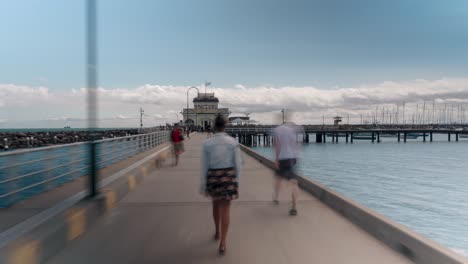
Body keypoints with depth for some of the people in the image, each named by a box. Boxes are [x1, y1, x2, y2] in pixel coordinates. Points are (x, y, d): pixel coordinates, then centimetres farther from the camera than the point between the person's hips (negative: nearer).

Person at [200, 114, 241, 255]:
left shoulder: (207, 143, -6)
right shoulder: (233, 142, -7)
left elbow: (204, 166, -3)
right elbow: (237, 165, -6)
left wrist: (203, 185, 6)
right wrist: (237, 184, 3)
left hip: (213, 177, 1)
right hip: (228, 177, -1)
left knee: (216, 204, 27)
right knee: (225, 210, 4)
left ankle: (217, 232, 43)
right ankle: (222, 244, 0)